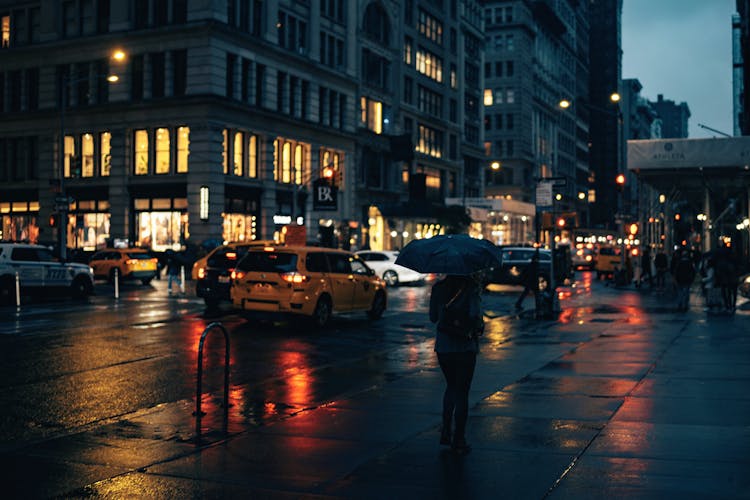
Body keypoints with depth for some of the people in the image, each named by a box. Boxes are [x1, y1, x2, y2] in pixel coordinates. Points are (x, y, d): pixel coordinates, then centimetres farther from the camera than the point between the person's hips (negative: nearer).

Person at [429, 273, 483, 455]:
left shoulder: (438, 288, 1)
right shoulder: (471, 287, -11)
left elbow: (433, 317, 8)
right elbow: (475, 314, -23)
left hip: (443, 347, 4)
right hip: (465, 347, -4)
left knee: (451, 387, 23)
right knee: (462, 392, 6)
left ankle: (446, 432, 20)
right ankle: (459, 440, 8)